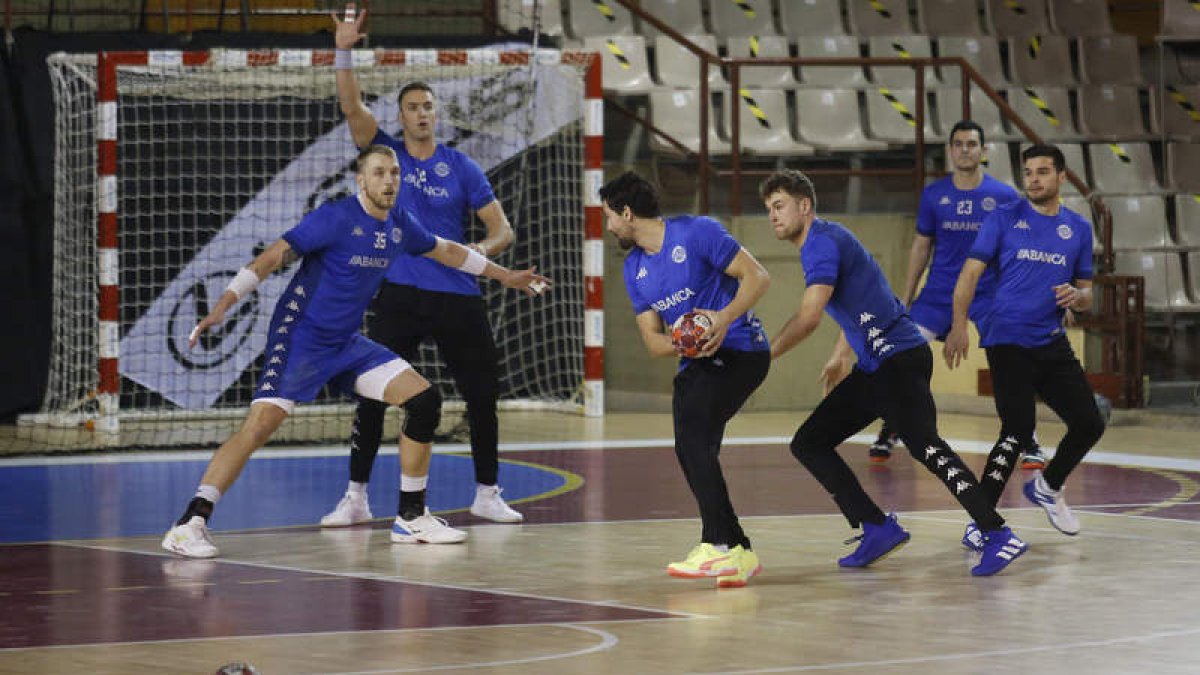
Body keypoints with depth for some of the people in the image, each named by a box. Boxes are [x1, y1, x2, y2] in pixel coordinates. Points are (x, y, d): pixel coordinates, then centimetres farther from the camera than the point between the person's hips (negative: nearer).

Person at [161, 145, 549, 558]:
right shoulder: (335, 218, -15)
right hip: (301, 337, -7)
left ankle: (411, 518, 11)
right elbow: (273, 256, -19)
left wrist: (504, 275, 33)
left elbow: (445, 251, 25)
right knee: (262, 423, -24)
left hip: (346, 343, 8)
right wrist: (224, 304, -28)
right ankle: (191, 523, -24)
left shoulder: (399, 225, 6)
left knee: (425, 400, 0)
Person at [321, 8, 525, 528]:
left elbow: (501, 229, 3)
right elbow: (351, 106, -11)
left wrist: (483, 248, -19)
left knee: (482, 395, 3)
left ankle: (487, 494, 16)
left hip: (457, 297, 1)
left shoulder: (461, 167, 4)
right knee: (372, 397, -5)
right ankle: (356, 496, 3)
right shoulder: (386, 154, 4)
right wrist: (343, 51, -23)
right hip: (399, 295, -1)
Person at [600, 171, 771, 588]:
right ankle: (739, 552, 8)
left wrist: (725, 318, -25)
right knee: (692, 454, -1)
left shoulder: (696, 233, -10)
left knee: (693, 433, -24)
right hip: (697, 364, 8)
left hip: (741, 352, -8)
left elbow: (757, 277, -11)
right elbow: (653, 341, 9)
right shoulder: (635, 269, 12)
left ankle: (717, 546, -28)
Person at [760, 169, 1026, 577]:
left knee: (924, 446, -23)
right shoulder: (824, 240, 19)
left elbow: (808, 318, -21)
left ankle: (999, 536, -28)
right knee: (808, 444, 9)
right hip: (873, 368, 11)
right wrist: (840, 357, 34)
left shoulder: (822, 242, -12)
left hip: (899, 357, -11)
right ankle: (877, 529, 3)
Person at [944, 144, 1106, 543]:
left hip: (1052, 344, 5)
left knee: (1089, 424, 1)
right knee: (1019, 430, -17)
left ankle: (1048, 488, 29)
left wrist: (1077, 296, -8)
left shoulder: (1078, 229, 12)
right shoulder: (1004, 219, 0)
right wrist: (959, 325, -19)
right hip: (1008, 341, -5)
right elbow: (970, 273, -4)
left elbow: (1086, 295, 17)